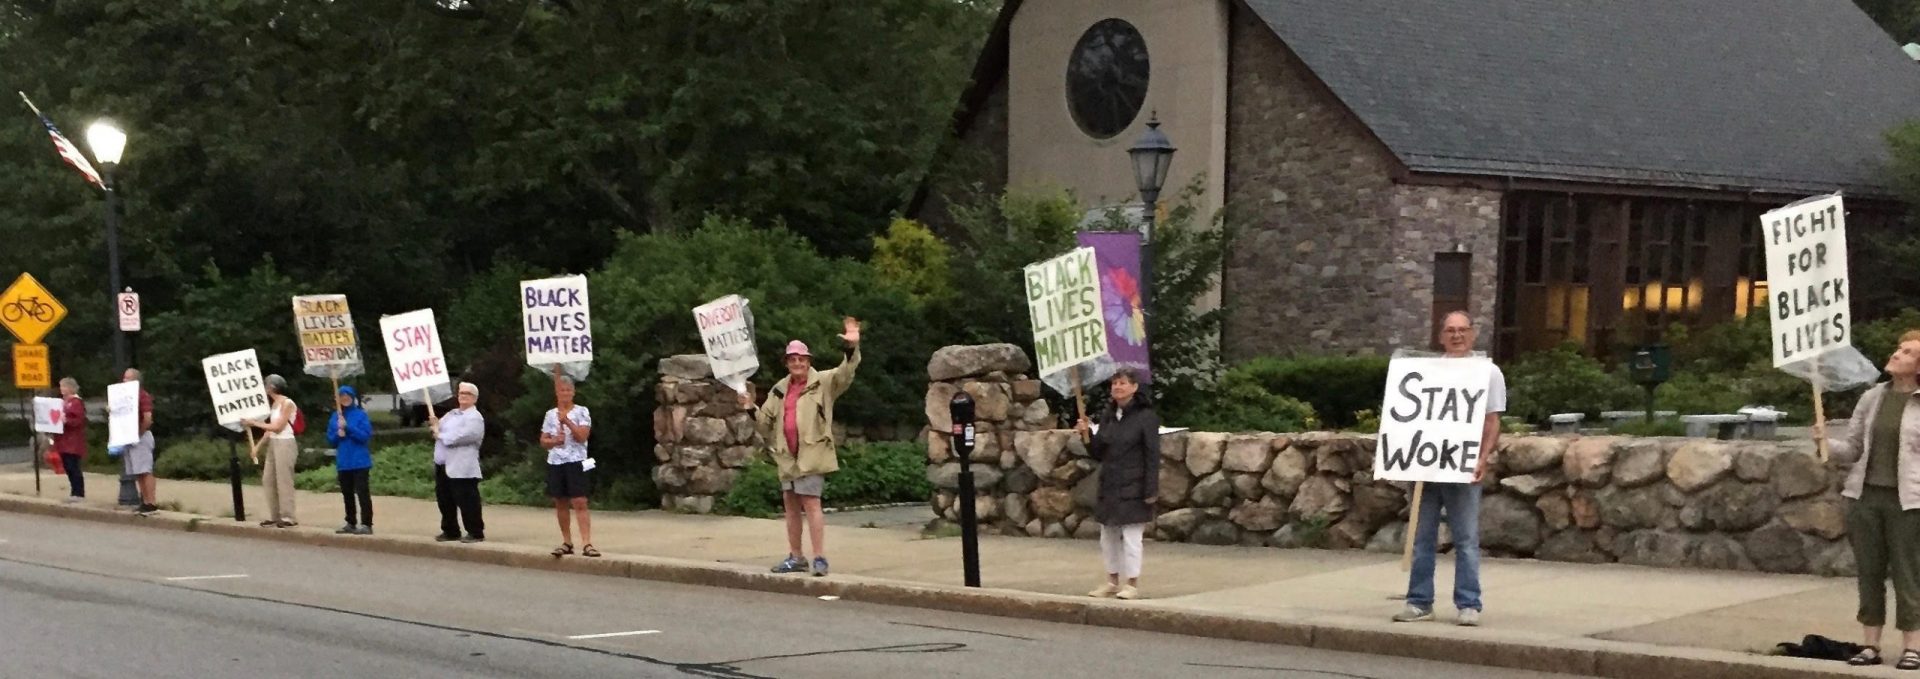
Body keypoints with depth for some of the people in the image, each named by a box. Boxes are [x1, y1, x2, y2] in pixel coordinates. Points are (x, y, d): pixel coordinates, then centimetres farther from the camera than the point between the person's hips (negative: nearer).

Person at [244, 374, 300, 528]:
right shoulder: (274, 403, 16)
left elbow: (277, 427, -14)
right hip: (273, 443, 9)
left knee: (284, 481, -9)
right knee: (268, 480, 8)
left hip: (285, 444, -9)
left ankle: (288, 517, -7)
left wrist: (255, 423, -9)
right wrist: (258, 445, 11)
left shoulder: (287, 403, -10)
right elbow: (270, 429, 16)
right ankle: (274, 516, 13)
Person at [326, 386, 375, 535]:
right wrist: (338, 434, -10)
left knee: (362, 493, -7)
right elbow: (330, 440, 12)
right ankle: (351, 523, 21)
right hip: (343, 463, 6)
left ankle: (366, 524, -8)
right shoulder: (335, 416, 10)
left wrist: (347, 427, -21)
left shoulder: (361, 414, -6)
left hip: (359, 462, -6)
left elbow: (366, 436, -15)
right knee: (347, 494, 12)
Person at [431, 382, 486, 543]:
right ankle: (450, 531, 24)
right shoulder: (451, 414, 20)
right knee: (445, 501, 13)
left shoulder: (475, 418, -8)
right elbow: (440, 429, 19)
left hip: (462, 469, -9)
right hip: (443, 466, 9)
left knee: (467, 502, -6)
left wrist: (440, 435, -10)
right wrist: (435, 424, -3)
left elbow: (461, 437, -20)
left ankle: (476, 533, -1)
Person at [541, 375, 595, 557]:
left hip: (575, 462, -4)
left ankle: (587, 544, -17)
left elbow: (582, 436, -12)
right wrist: (553, 441, -10)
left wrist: (567, 421, -19)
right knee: (560, 503, 8)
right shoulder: (550, 414, 9)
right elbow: (543, 441, 11)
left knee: (580, 503, -11)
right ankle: (567, 542, 17)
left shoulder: (581, 412, -1)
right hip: (555, 463, 4)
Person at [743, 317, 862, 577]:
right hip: (787, 455, 7)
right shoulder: (780, 390, 16)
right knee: (791, 504, 12)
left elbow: (845, 374, -19)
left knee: (810, 503, -12)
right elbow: (765, 420, 19)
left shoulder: (823, 383, -1)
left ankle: (820, 558, -10)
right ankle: (796, 557, 22)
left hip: (811, 454, -7)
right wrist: (751, 409, 0)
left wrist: (851, 348, -34)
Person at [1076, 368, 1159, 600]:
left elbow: (1153, 455, -11)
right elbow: (1099, 453, 14)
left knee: (1131, 535, -4)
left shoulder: (1145, 416, -9)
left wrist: (1151, 490, -15)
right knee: (1108, 535, 12)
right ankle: (1112, 582, 23)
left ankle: (1133, 584, 4)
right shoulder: (1108, 417, 10)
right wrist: (1087, 434, -3)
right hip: (1109, 486, 7)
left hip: (1133, 487, -7)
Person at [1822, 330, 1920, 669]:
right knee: (1869, 572, 8)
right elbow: (1852, 448, 11)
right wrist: (1826, 442, -8)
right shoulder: (1871, 397, 8)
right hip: (1865, 495, 5)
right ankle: (1871, 645, 14)